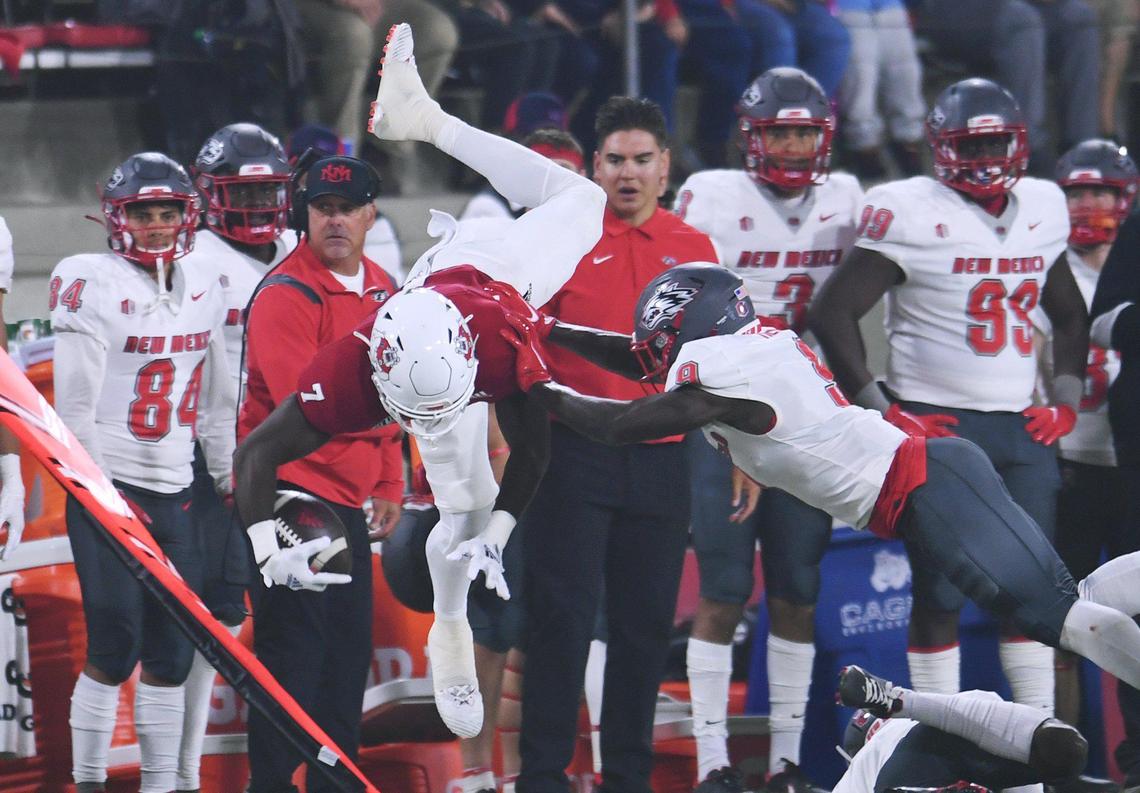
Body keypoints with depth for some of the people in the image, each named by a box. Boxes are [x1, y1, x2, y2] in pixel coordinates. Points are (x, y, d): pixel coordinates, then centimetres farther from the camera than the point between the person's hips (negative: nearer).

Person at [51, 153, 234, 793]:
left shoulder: (205, 290, 10)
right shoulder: (92, 285, -9)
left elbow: (215, 400, 18)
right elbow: (77, 408, -11)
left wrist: (229, 478, 18)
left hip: (173, 491, 5)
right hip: (106, 485, -5)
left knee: (171, 653, 5)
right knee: (116, 645, -8)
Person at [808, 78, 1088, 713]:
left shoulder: (1043, 209, 11)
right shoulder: (912, 214, -9)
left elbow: (1070, 315, 25)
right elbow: (832, 313, -12)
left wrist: (1066, 400, 10)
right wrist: (884, 413, -14)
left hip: (1022, 425, 5)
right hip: (939, 424, -5)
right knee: (941, 593, -3)